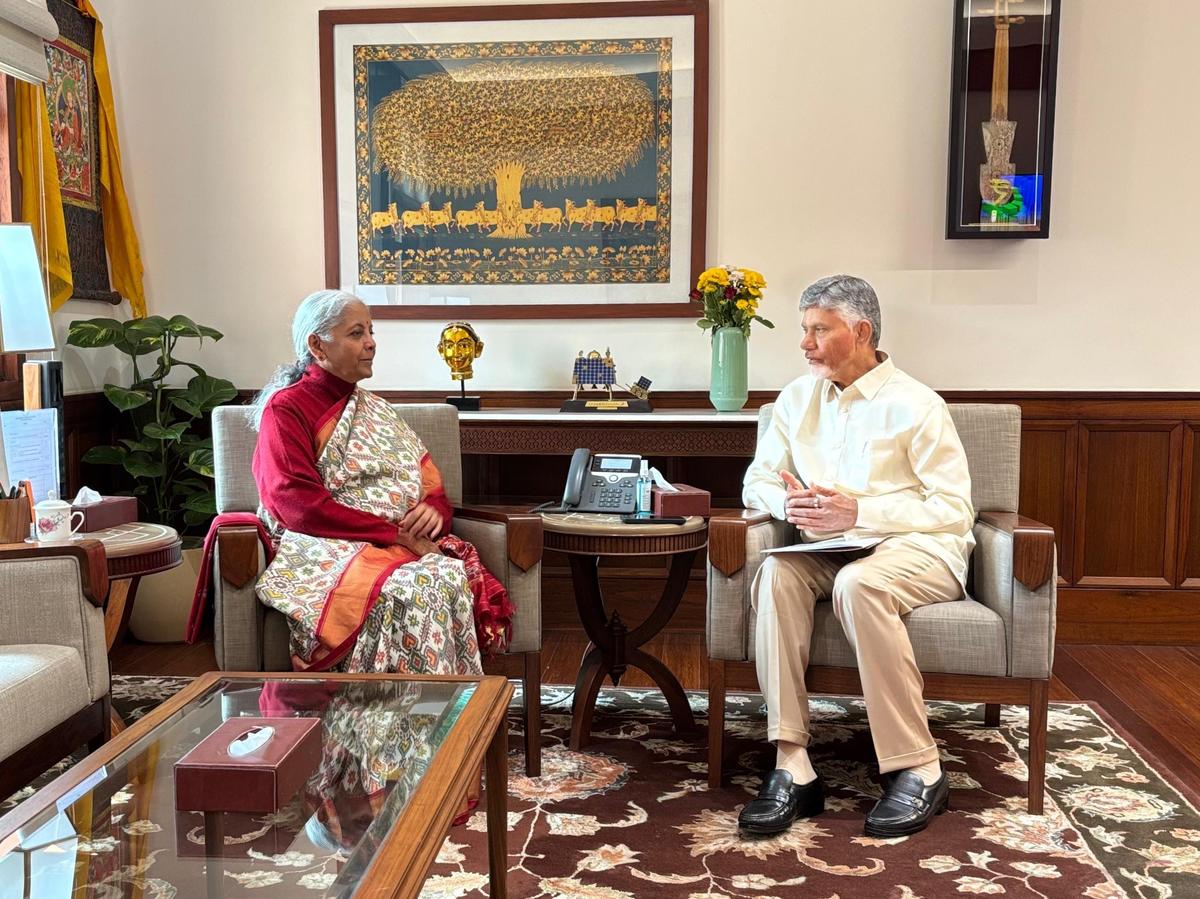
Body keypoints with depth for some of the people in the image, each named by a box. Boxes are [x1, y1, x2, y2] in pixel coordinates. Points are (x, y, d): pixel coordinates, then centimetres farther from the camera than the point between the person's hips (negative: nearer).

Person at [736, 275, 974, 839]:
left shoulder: (916, 405, -5)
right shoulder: (798, 398, 11)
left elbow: (955, 510, -9)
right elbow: (757, 481, 13)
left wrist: (859, 512, -20)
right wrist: (787, 503, -11)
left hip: (918, 548, -4)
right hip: (830, 551, 4)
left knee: (858, 583, -37)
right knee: (776, 573, -28)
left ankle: (918, 771, -25)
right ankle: (792, 766, -30)